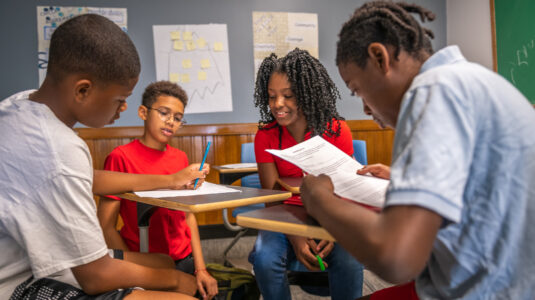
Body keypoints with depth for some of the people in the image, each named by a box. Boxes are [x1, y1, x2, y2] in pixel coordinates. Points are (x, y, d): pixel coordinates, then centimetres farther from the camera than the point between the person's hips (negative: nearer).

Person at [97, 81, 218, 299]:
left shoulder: (180, 158, 9)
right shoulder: (121, 157, -8)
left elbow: (188, 215, 11)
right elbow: (106, 227, -9)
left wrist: (200, 269, 2)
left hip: (184, 261, 5)